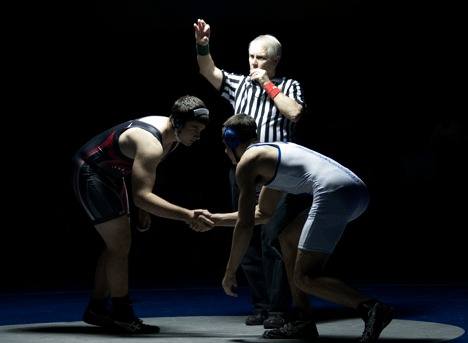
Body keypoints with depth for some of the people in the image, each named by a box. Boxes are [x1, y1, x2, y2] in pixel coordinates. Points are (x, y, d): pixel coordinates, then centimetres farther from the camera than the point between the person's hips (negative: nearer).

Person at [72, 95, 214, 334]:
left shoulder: (171, 135, -5)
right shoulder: (151, 143, -34)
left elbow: (148, 168, 14)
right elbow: (140, 196, -43)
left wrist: (144, 208, 12)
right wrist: (188, 216, -49)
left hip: (111, 174, 10)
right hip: (90, 172, -10)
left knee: (118, 245, 13)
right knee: (120, 244, -12)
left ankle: (97, 309, 22)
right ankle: (122, 315, -6)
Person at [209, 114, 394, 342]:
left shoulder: (246, 162, 8)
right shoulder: (273, 151, 34)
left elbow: (245, 225, 5)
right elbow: (263, 213, 45)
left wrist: (230, 273, 14)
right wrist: (218, 219, 50)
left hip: (335, 193, -9)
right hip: (357, 188, 9)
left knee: (304, 279, -4)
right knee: (288, 238, 25)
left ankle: (370, 308, -22)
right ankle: (303, 322, 21)